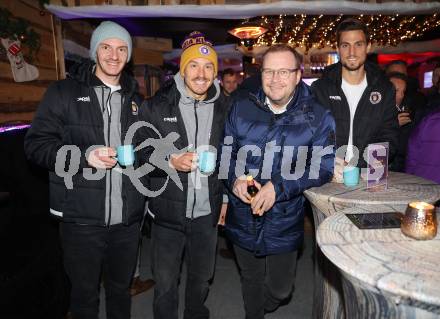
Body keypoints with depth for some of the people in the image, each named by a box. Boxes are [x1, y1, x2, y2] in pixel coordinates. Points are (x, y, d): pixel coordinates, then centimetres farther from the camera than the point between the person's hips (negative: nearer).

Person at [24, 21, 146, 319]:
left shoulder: (135, 99, 11)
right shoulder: (63, 92, 0)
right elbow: (36, 143, -6)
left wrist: (139, 154, 0)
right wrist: (84, 155, -20)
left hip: (128, 218, 3)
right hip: (81, 217, -3)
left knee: (121, 288, 20)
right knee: (85, 293, 15)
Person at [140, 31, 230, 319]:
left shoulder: (224, 108, 1)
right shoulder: (156, 107, -7)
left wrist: (225, 198, 9)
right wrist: (170, 161, -24)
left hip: (207, 212, 3)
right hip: (168, 211, -2)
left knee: (202, 278, 21)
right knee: (165, 282, 13)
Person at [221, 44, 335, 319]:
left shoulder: (318, 117, -9)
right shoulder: (241, 109, -1)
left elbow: (323, 168, -13)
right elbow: (226, 153, 5)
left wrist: (279, 188, -25)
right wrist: (235, 179, -16)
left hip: (285, 222, -2)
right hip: (243, 220, 2)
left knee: (280, 289, 15)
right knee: (251, 281, 24)